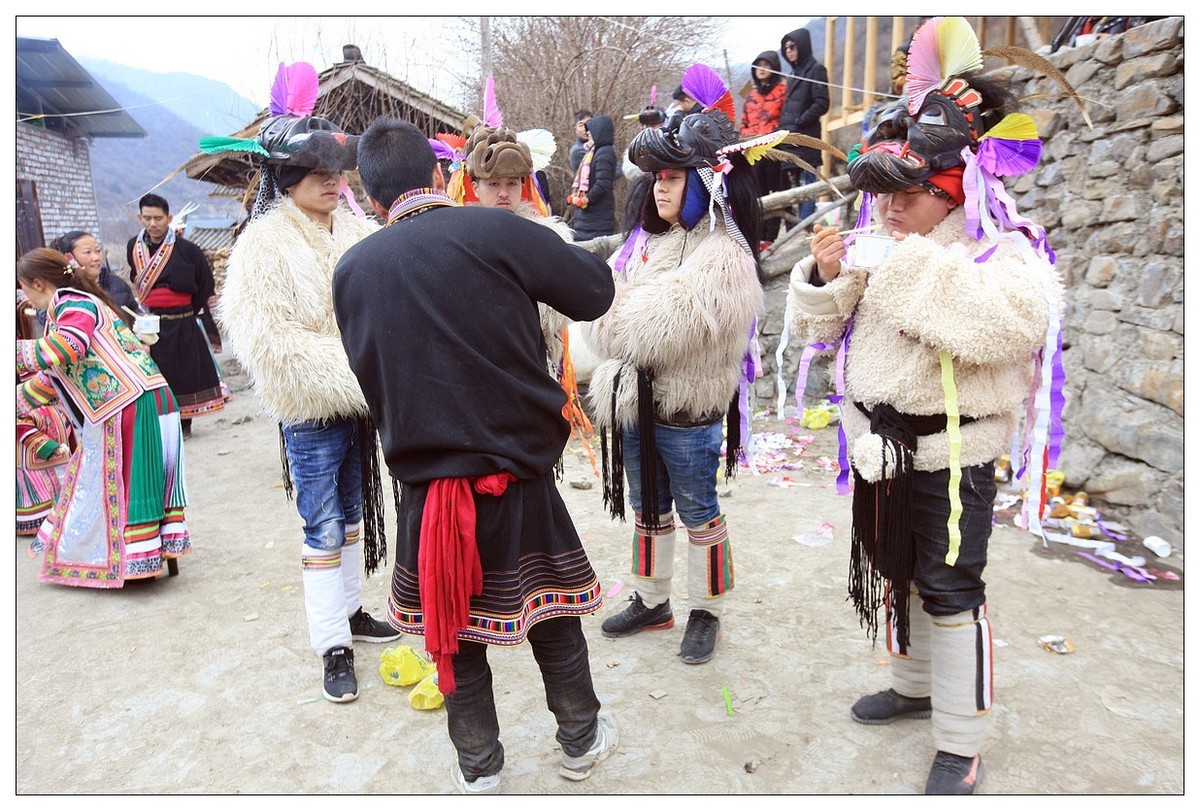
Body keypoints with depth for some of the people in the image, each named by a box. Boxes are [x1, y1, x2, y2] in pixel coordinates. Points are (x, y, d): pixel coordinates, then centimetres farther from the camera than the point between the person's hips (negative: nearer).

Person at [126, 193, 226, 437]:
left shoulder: (187, 250, -8)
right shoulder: (134, 248, 5)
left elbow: (206, 285, 0)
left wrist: (189, 314, 3)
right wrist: (141, 310, 14)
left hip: (182, 325, -3)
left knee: (184, 372, 4)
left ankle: (184, 422, 17)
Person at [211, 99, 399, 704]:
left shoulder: (356, 231, 4)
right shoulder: (265, 245, -11)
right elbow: (270, 340, -17)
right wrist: (348, 374, -20)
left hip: (357, 399, 5)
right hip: (309, 409, -5)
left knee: (351, 512, 18)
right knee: (322, 528, 2)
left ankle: (350, 611, 35)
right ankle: (333, 646, 15)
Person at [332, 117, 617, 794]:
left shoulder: (352, 269, 0)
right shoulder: (495, 231, -13)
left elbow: (370, 376, 9)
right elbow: (596, 291, -6)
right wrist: (540, 254, 11)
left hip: (424, 482, 2)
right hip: (518, 477, -2)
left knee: (453, 621, 19)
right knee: (551, 609, 18)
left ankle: (478, 766, 36)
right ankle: (581, 739, 38)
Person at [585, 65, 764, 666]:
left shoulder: (723, 256, -16)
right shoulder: (648, 240, 9)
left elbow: (658, 329, -24)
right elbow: (603, 321, 6)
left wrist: (617, 320, -10)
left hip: (687, 412, -7)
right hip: (635, 401, 7)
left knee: (699, 515, 10)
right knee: (648, 510, 19)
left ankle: (705, 612, 28)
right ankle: (651, 601, 37)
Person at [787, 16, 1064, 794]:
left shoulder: (1003, 252, -14)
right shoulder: (881, 251, 4)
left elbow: (1005, 327, -34)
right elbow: (823, 327, 8)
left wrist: (921, 266, -29)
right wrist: (824, 277, -12)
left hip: (951, 456, -7)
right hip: (881, 447, 7)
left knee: (951, 594, 2)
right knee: (896, 575, 21)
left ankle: (960, 745, 20)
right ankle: (915, 685, 44)